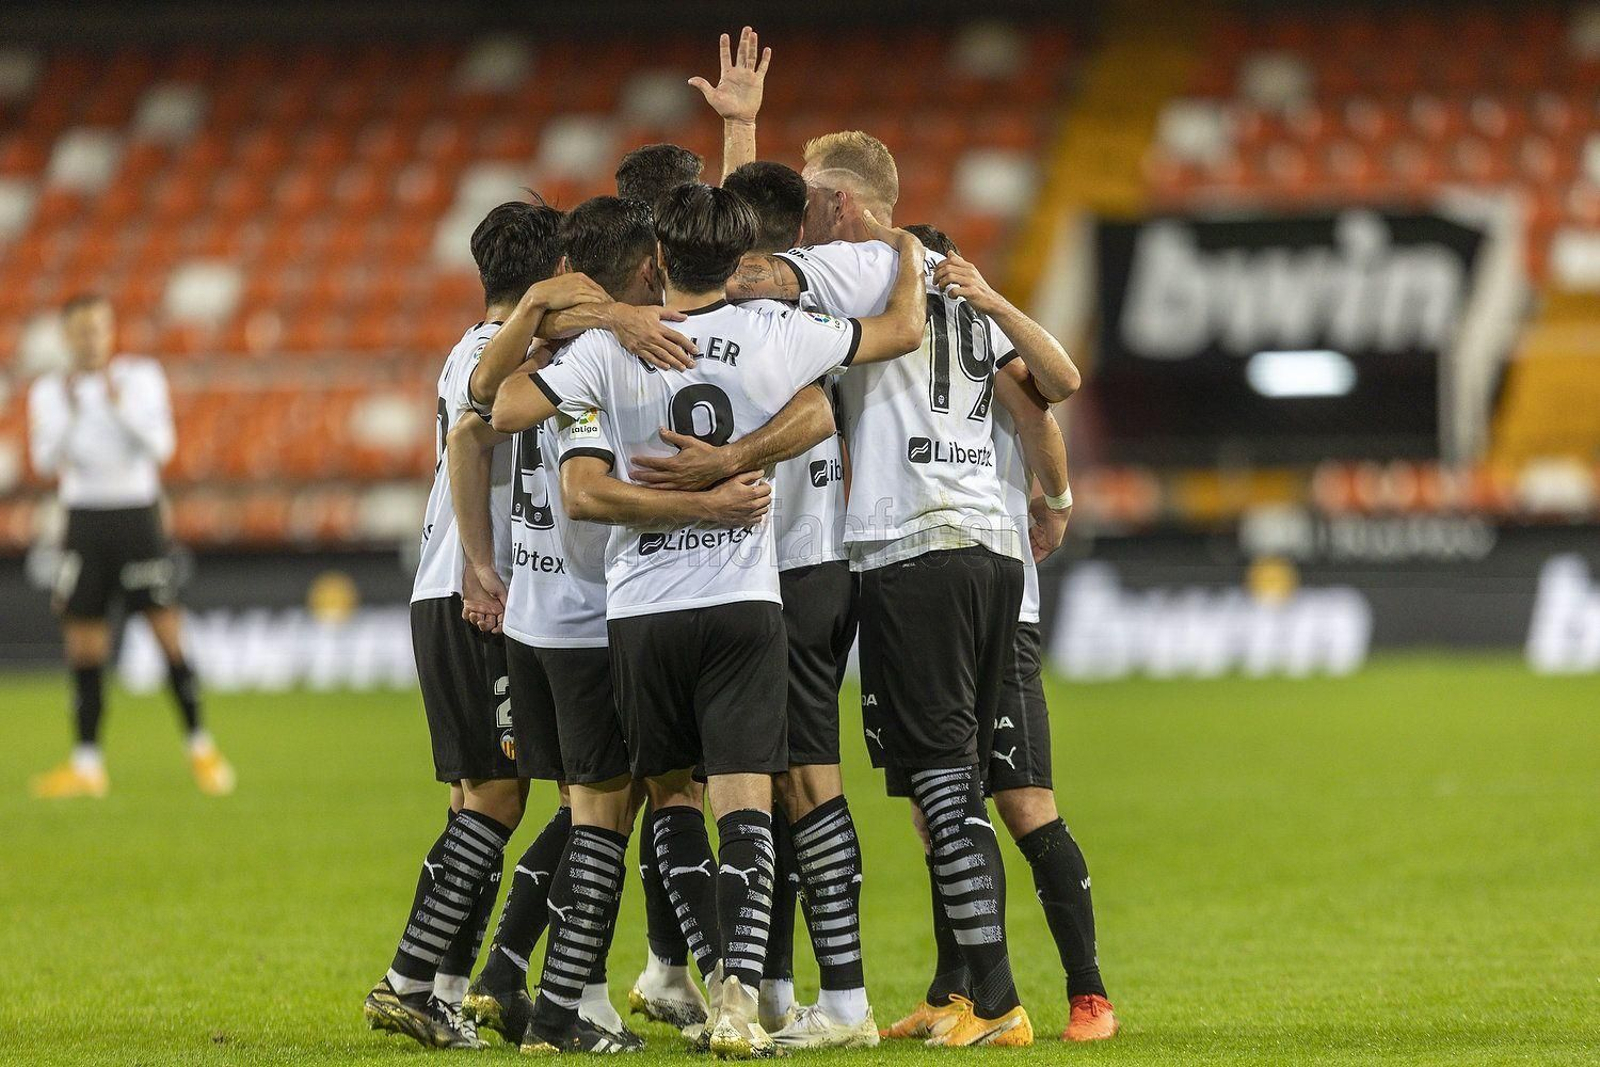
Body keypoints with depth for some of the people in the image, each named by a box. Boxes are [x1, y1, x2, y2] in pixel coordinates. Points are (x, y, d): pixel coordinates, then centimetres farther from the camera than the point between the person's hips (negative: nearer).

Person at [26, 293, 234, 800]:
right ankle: (87, 763, 7)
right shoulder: (49, 391, 5)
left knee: (168, 633, -7)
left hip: (137, 515, -2)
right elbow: (46, 460, -6)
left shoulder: (141, 377, 1)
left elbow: (160, 445, -9)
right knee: (83, 643, 1)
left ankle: (201, 748, 2)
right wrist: (71, 413, -20)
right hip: (85, 518, 2)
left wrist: (120, 407, -21)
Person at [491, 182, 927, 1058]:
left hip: (642, 606, 1)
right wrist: (910, 255, 29)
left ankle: (722, 972, 16)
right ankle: (739, 1004, -17)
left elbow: (504, 410, -7)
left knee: (670, 792, 19)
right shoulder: (776, 338, -2)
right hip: (744, 600, -1)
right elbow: (904, 329, 9)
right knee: (744, 804, -5)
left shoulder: (611, 346, -5)